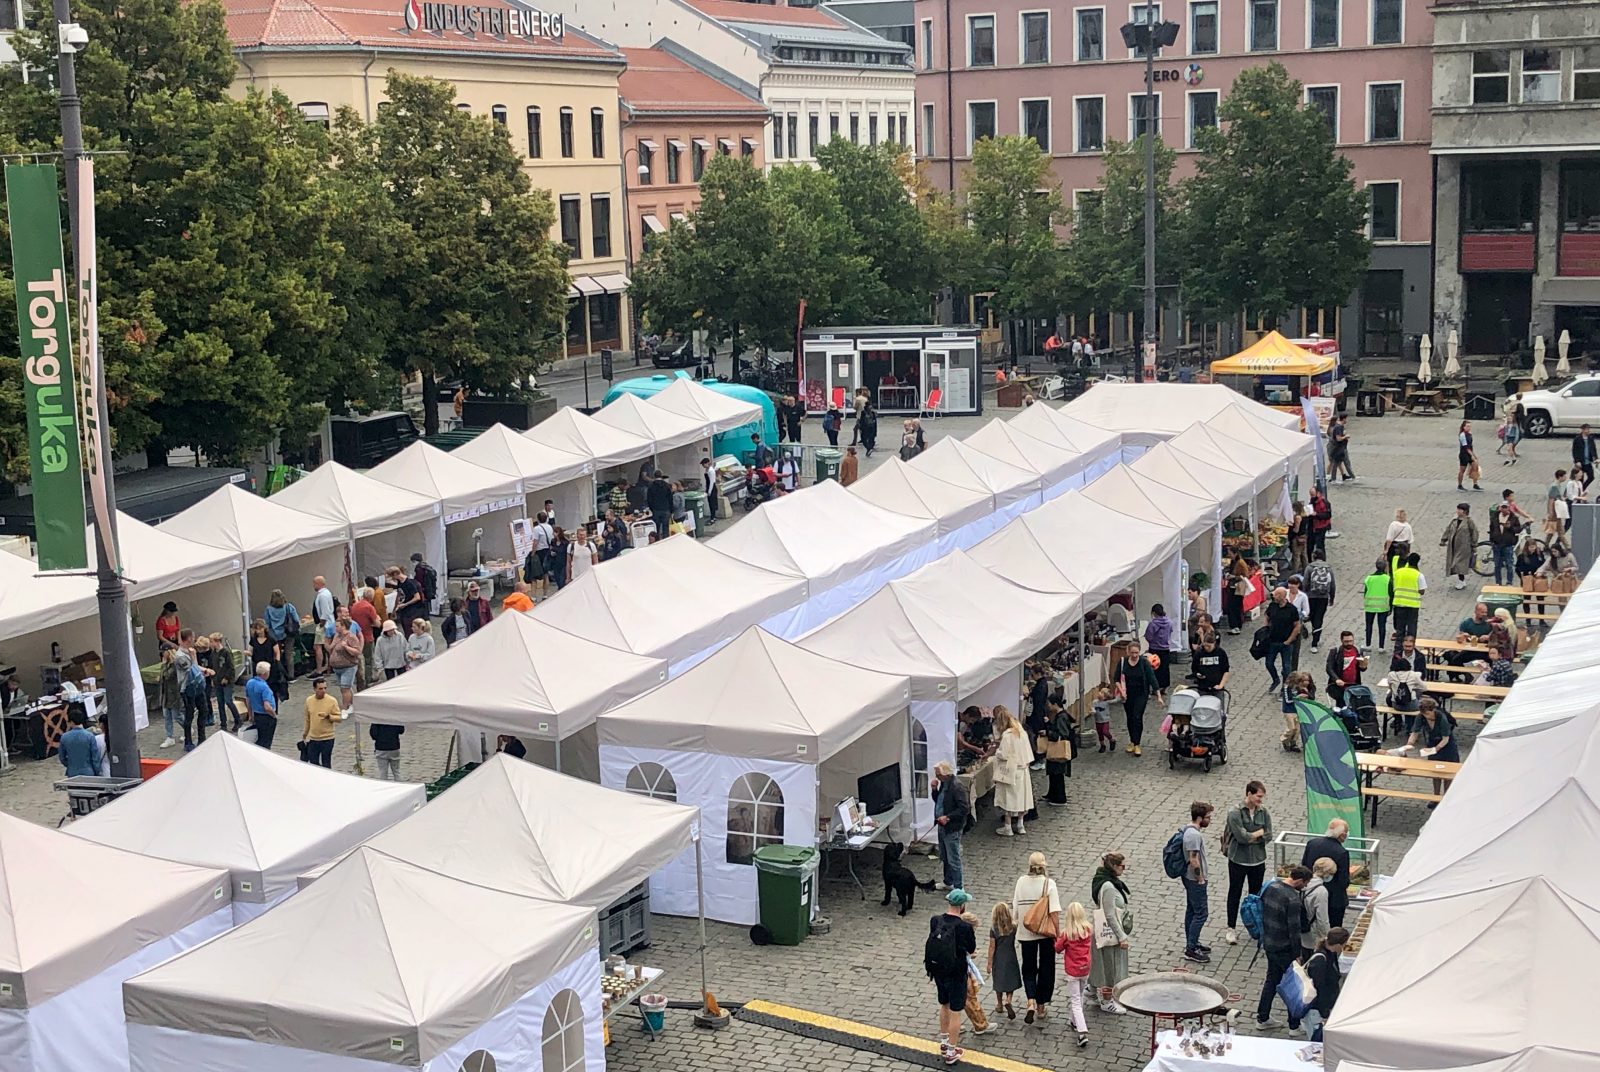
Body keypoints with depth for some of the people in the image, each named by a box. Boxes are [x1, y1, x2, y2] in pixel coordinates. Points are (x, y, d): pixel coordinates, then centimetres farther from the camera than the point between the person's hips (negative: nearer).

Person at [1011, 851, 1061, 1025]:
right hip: (1046, 932, -2)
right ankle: (1041, 1007, 22)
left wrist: (1017, 931, 12)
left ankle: (1031, 1002, -8)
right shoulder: (1049, 883, -13)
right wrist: (1058, 934, -7)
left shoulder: (1021, 882, -6)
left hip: (1026, 933, 2)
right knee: (1046, 969, 15)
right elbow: (1054, 912, -15)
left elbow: (1015, 909, -2)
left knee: (1028, 968, 13)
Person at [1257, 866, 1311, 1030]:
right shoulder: (1293, 900, -25)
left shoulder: (1271, 887, 0)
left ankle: (1262, 1019, 29)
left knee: (1272, 980, 21)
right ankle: (1295, 1026, 14)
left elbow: (1262, 911, 12)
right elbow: (1294, 929, -22)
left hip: (1269, 944, 8)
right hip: (1284, 949, -8)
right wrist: (1297, 954, -14)